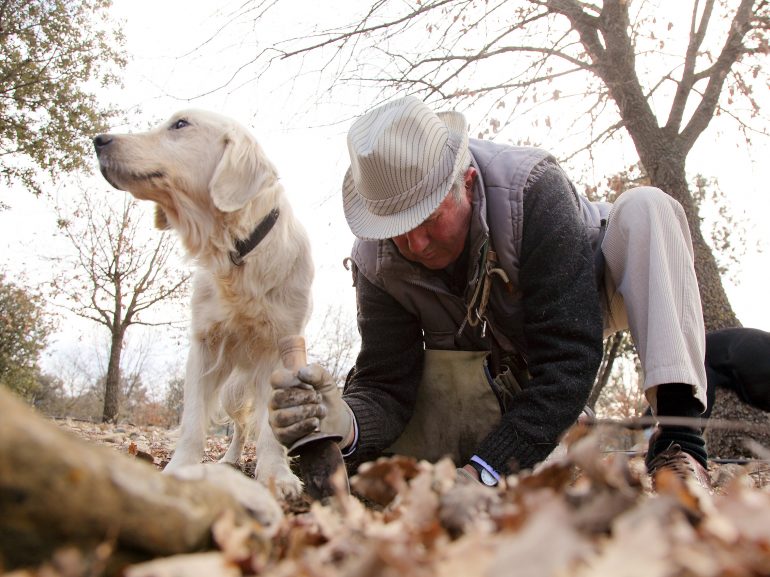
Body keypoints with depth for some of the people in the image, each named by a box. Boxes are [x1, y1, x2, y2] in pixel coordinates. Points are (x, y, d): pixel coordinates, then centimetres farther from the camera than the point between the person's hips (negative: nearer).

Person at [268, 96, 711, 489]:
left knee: (646, 208, -32)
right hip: (498, 357, 3)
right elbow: (385, 385, -24)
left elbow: (568, 359, -40)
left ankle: (679, 435, -34)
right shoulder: (376, 264, -24)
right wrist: (344, 425, -50)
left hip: (588, 302, -2)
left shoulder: (533, 190, -37)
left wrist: (484, 471, -48)